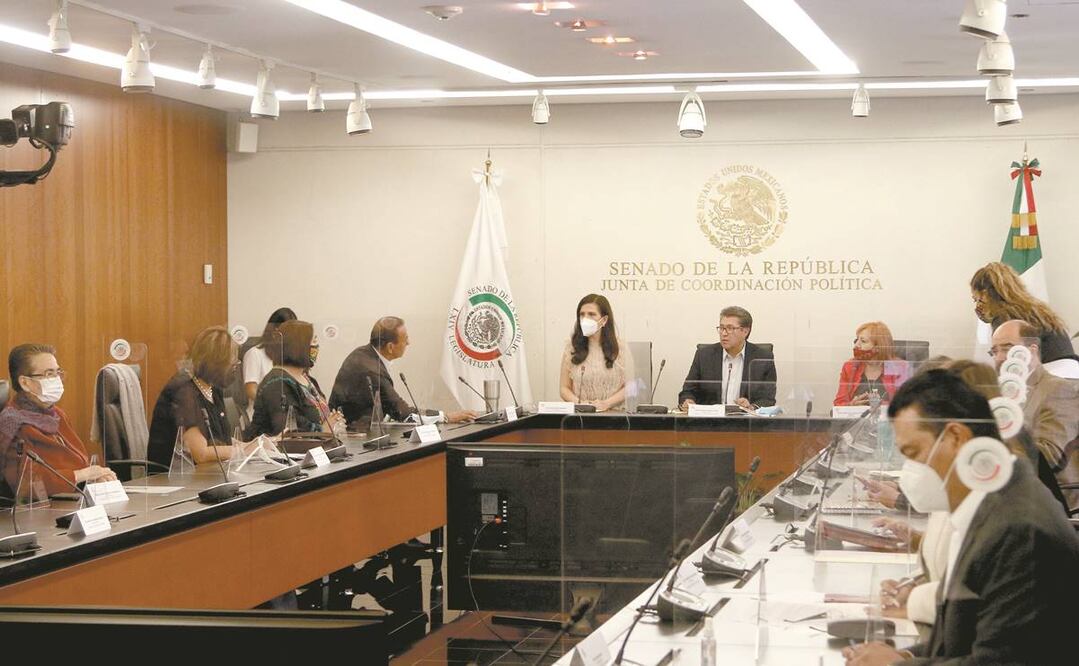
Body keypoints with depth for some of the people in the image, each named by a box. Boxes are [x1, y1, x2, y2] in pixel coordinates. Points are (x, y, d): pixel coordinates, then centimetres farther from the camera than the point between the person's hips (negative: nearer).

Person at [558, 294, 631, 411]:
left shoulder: (620, 348, 8)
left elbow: (629, 386, 4)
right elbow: (564, 388, 9)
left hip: (613, 413, 0)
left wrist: (606, 404, -10)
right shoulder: (572, 347, 10)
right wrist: (579, 403, -9)